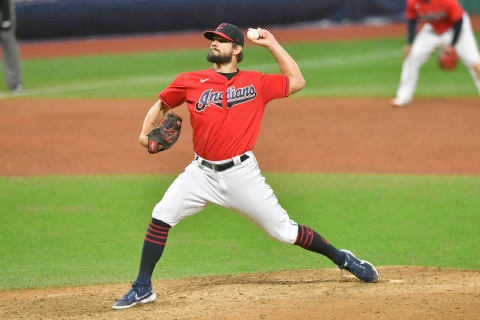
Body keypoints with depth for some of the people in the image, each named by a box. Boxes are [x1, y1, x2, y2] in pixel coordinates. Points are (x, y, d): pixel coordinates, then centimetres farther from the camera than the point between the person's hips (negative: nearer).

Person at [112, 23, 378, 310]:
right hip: (202, 172, 2)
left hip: (242, 173, -2)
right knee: (161, 217, -13)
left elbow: (297, 81, 7)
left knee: (284, 231, 0)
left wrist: (272, 44, 5)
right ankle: (143, 288, -2)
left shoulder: (256, 83, 3)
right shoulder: (190, 82, 4)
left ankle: (342, 259, 20)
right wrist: (146, 133, -2)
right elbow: (162, 105, 15)